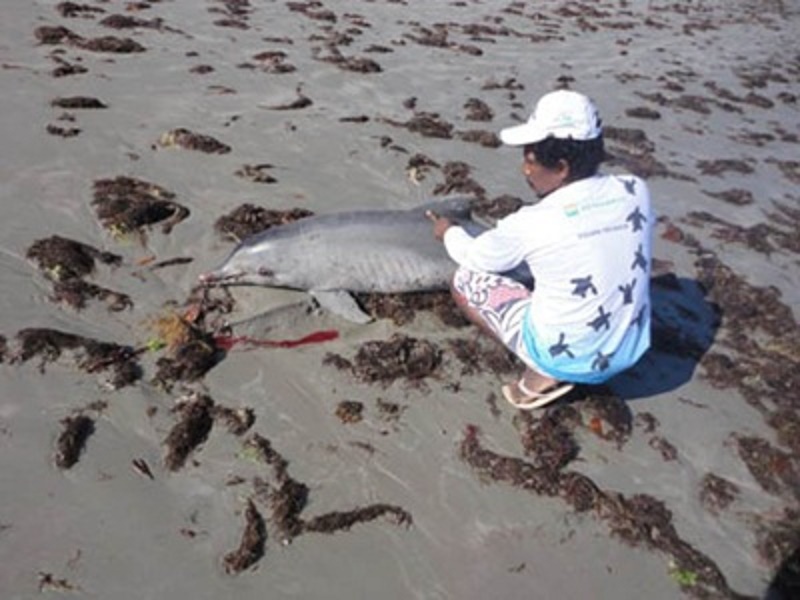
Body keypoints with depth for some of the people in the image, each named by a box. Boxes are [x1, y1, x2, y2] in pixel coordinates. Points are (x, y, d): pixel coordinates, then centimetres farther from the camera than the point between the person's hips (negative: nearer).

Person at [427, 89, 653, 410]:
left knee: (465, 279, 8)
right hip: (631, 353, 5)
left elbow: (473, 256, 0)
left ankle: (544, 374, 0)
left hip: (566, 360, -5)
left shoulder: (531, 224, -20)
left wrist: (449, 232, 23)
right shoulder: (636, 191, -7)